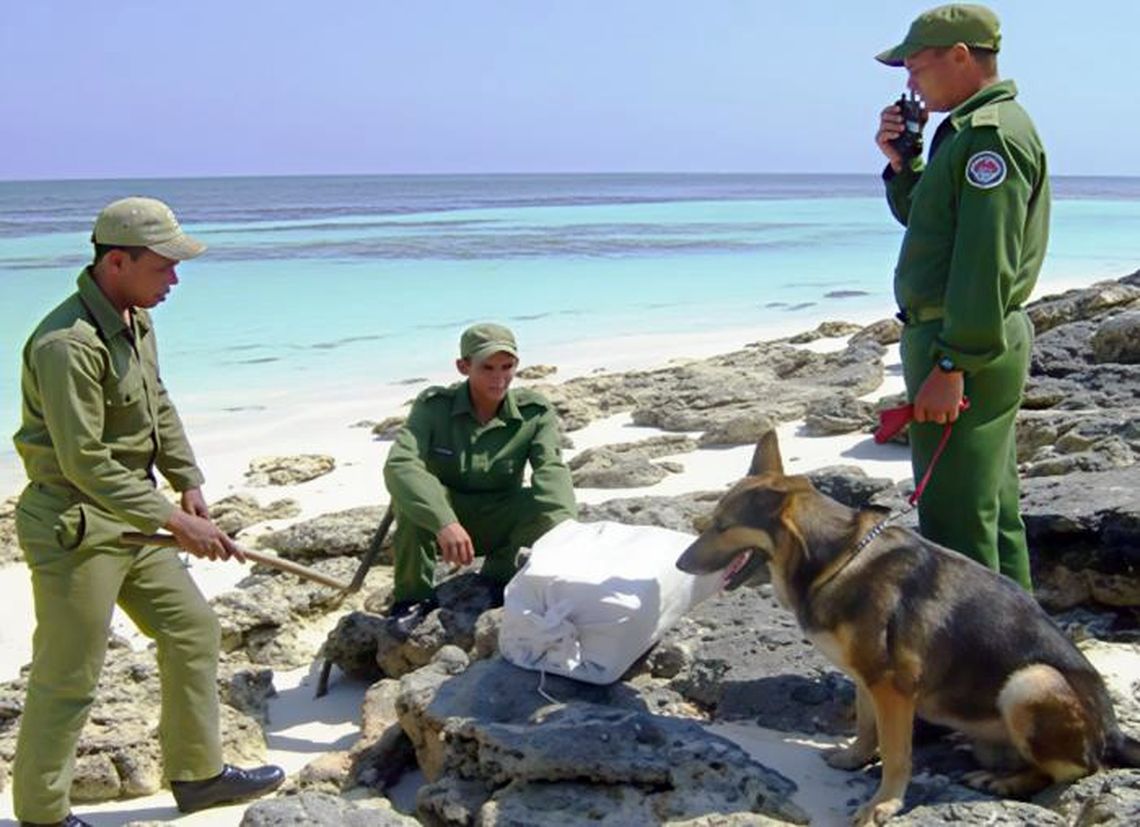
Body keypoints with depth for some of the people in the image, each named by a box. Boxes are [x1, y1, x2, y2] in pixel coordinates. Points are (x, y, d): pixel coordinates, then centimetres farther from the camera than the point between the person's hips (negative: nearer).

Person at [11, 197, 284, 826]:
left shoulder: (135, 319, 6)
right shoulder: (69, 343, -24)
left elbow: (159, 409, 18)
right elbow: (85, 464, -27)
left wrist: (188, 482, 8)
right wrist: (176, 522, -26)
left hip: (129, 518, 10)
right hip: (74, 527, -10)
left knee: (193, 631, 15)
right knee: (67, 680, 2)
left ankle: (197, 773, 29)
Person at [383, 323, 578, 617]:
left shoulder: (535, 413, -11)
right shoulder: (434, 405, -17)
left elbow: (551, 470, -26)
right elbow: (399, 464, -33)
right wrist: (444, 523, -49)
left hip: (498, 524, 1)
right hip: (438, 524, -1)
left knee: (547, 505, -27)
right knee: (408, 489, -32)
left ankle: (498, 575, 0)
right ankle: (412, 595, -14)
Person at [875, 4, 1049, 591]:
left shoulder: (990, 133, -15)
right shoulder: (973, 129, 17)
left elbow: (987, 262, -23)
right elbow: (928, 221, 25)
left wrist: (951, 365, -25)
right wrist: (901, 163, 9)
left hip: (965, 347, -11)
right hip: (989, 346, 11)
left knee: (956, 525, -7)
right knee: (994, 514, 18)